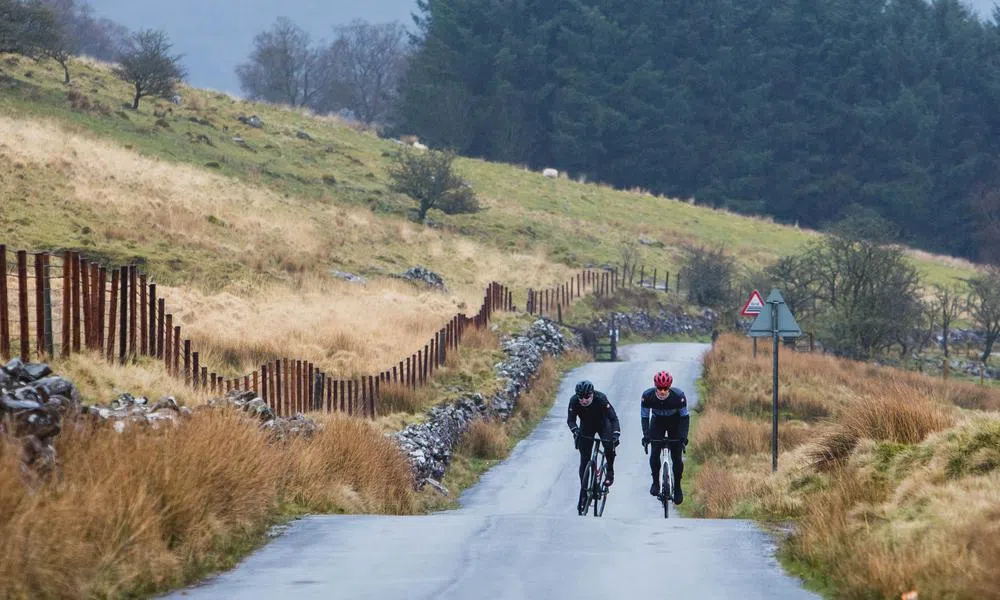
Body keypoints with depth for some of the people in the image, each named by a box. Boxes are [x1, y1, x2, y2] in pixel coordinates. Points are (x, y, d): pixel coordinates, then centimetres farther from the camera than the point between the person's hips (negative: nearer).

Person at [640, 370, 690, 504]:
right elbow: (645, 417, -17)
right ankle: (655, 482, 1)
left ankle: (677, 487, 8)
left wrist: (683, 437, -28)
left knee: (676, 456, -8)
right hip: (657, 421, 1)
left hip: (675, 422, -1)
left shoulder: (678, 396, -32)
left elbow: (685, 416, -20)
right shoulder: (647, 396, -28)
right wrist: (646, 436, -29)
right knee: (655, 452, -17)